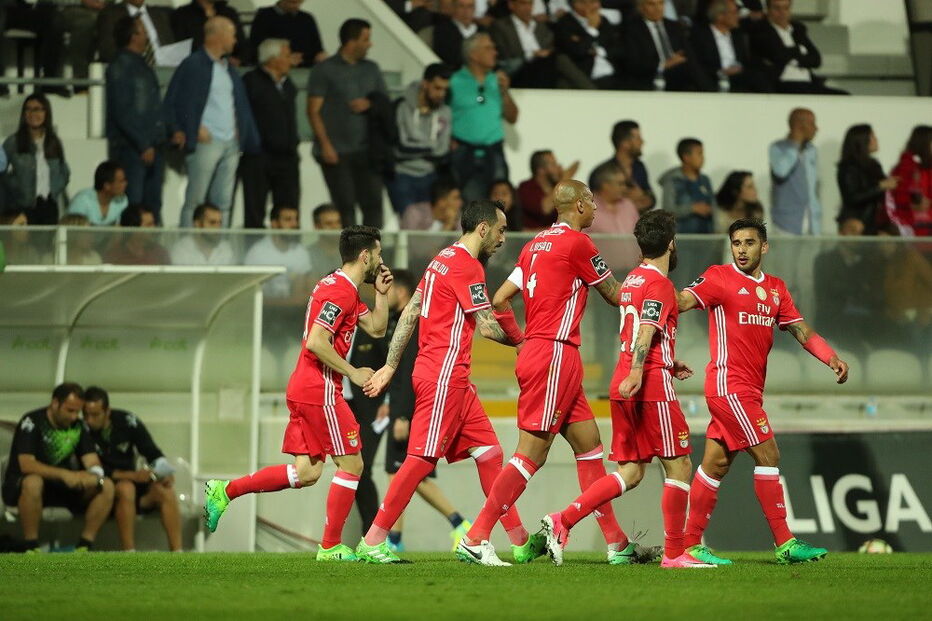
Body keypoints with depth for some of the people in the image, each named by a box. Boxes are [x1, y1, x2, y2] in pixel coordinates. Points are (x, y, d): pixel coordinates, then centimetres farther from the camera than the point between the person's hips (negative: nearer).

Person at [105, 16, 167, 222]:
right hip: (131, 149, -8)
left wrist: (160, 140, 11)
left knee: (153, 204, 7)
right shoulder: (120, 66, -8)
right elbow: (122, 112, -14)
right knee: (132, 204, -9)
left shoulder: (142, 65, 18)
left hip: (152, 146, 8)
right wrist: (143, 145, -16)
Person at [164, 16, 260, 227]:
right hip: (206, 142, -7)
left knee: (224, 202, 5)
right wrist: (193, 130, -13)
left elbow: (241, 105, 22)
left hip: (231, 144, 7)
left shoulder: (230, 69, 20)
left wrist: (249, 138, 10)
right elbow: (172, 102, -6)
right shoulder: (193, 65, -4)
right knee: (195, 201, -7)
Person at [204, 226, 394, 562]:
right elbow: (316, 342, -23)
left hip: (303, 388, 10)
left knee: (306, 472, 8)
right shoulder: (340, 291, -15)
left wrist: (382, 292, 13)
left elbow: (376, 328, 25)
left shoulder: (347, 291, 18)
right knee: (351, 464, -4)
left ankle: (224, 491, 9)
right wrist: (353, 373, -16)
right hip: (319, 391, -10)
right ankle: (331, 547, 0)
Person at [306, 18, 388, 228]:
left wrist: (369, 104, -4)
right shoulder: (324, 70, 1)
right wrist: (325, 144, -13)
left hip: (366, 150, 4)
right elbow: (314, 110, -4)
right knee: (345, 206, -5)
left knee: (373, 202, -3)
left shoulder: (371, 69, 16)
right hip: (337, 152, -4)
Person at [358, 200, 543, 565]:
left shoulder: (444, 259, 17)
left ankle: (520, 542, 8)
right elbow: (488, 327, -14)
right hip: (444, 375, -10)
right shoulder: (467, 266, -12)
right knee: (423, 458, -10)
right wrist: (524, 340, 3)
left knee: (489, 452, 8)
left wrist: (390, 366, 19)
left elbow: (409, 313, 18)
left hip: (453, 378, 10)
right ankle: (372, 542, -9)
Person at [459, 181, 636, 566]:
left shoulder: (535, 245, 15)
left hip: (535, 351, 9)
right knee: (531, 454, -9)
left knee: (589, 445, 11)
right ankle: (476, 539, -11)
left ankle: (617, 544, 12)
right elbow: (615, 296, 1)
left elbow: (499, 300, 12)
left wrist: (520, 340, 21)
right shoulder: (577, 243, -9)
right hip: (556, 357, -9)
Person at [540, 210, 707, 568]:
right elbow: (646, 330, -23)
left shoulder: (633, 279, 19)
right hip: (652, 385, -9)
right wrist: (636, 373, -34)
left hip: (624, 388, 9)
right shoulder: (659, 283, -9)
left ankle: (562, 521, -6)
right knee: (679, 466, 0)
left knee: (630, 472, 8)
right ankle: (674, 553, 1)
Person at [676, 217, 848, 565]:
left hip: (749, 390, 7)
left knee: (717, 463, 8)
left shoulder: (776, 288, 16)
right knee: (768, 456, -10)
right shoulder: (719, 278, -5)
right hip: (729, 385, -7)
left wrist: (831, 357, -1)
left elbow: (801, 331, 15)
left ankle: (691, 545, 11)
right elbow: (681, 302, -16)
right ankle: (784, 543, -8)